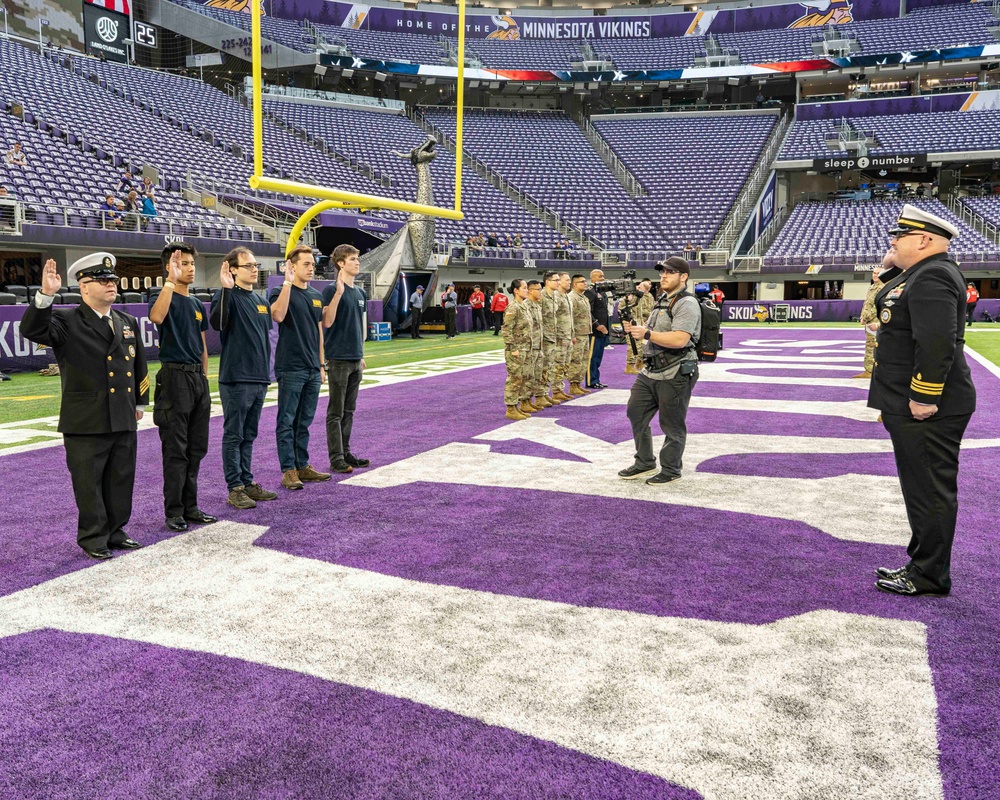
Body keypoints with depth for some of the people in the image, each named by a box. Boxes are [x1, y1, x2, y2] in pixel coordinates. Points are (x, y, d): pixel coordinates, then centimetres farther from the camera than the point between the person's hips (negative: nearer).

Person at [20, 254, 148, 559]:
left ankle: (115, 532, 27)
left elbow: (139, 364, 21)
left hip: (124, 420, 5)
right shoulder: (66, 322, -4)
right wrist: (45, 295, -35)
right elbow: (32, 330, -23)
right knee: (90, 484, 3)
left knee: (121, 481, 13)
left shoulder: (128, 322, 12)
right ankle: (93, 539, 16)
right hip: (85, 422, -5)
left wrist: (139, 402, 22)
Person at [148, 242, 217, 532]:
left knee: (196, 448, 10)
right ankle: (173, 511, 5)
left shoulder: (198, 305, 16)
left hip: (198, 378, 7)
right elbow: (156, 317, -31)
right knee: (175, 449, -3)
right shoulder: (165, 298, -6)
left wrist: (205, 378, 16)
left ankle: (190, 506, 19)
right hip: (175, 375, -7)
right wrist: (171, 280, -29)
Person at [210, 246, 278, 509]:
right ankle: (235, 488, 7)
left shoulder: (261, 301, 15)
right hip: (236, 379, -7)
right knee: (234, 436, 1)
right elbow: (217, 323, -28)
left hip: (259, 379, 7)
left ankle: (247, 482, 22)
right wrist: (226, 290, -33)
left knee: (249, 436, 14)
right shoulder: (228, 296, -8)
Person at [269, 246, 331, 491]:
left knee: (304, 421, 13)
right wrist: (287, 282, -26)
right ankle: (288, 470, 5)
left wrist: (321, 365, 15)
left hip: (312, 369, 6)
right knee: (287, 421, 0)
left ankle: (303, 466, 20)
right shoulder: (281, 292, -5)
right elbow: (278, 315, -27)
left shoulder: (316, 296, 14)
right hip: (290, 368, -6)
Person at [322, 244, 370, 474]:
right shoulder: (331, 290, -9)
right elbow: (327, 322, -21)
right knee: (336, 412, -1)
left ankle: (346, 453, 21)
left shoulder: (360, 293, 13)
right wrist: (338, 293, -28)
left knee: (349, 411, 13)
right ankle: (336, 458, 3)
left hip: (355, 360, 7)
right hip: (338, 359, -7)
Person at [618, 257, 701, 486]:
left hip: (675, 375, -10)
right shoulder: (661, 300, 16)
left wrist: (646, 333, -25)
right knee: (636, 414, 13)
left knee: (672, 425, 2)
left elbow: (680, 339, -27)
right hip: (650, 371, 10)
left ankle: (671, 470, 18)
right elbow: (650, 331, 22)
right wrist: (634, 328, 0)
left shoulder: (686, 304, -14)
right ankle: (644, 463, 27)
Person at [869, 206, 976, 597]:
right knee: (923, 489, 17)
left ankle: (930, 576, 8)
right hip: (912, 406, 11)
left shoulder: (932, 278, -17)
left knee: (930, 491, -1)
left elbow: (937, 343, -26)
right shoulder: (922, 274, 16)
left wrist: (923, 398, -25)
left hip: (926, 411, -11)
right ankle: (922, 563, 29)